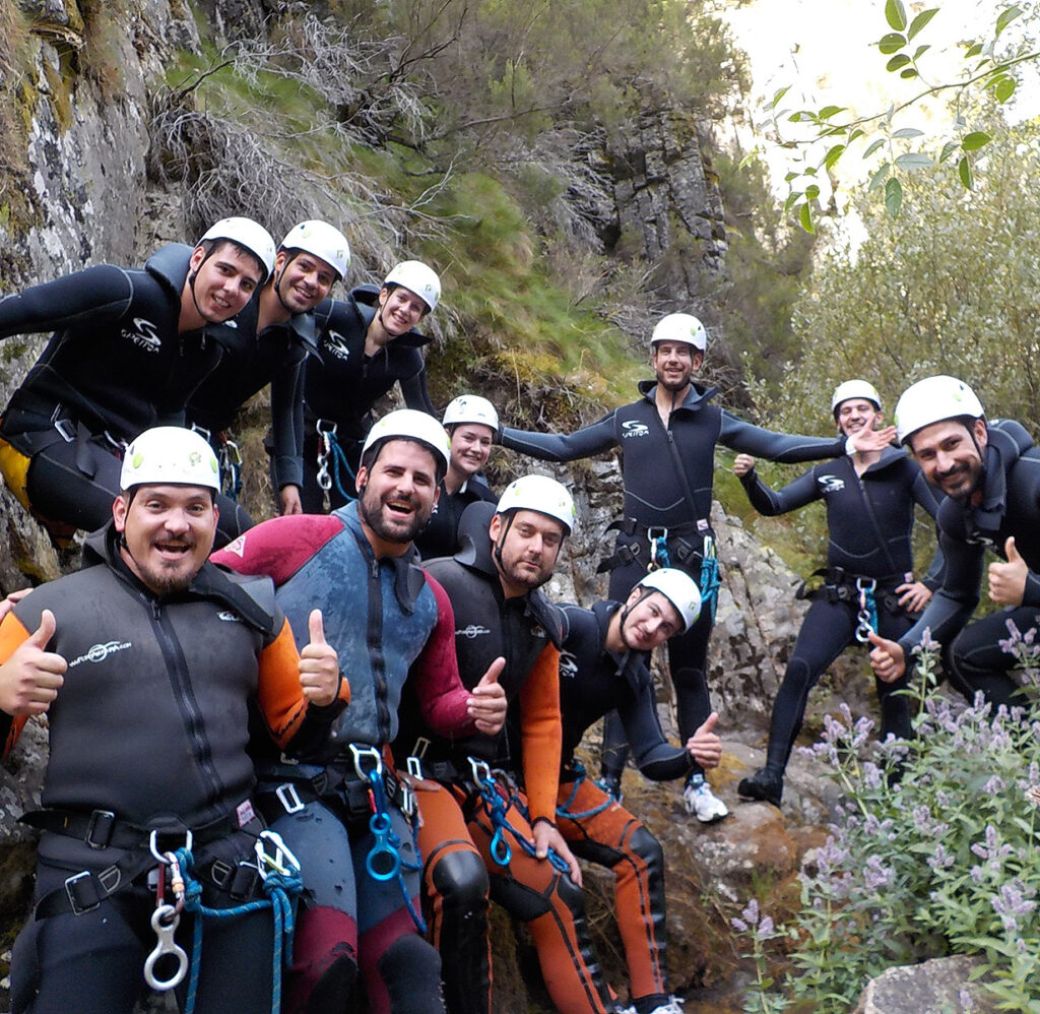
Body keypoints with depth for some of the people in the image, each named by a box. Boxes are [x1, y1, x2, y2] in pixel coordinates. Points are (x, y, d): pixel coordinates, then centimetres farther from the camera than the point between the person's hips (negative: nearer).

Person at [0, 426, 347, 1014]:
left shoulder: (252, 607, 9)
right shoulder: (49, 610, 1)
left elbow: (294, 733, 16)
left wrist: (324, 696, -5)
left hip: (231, 862, 3)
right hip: (94, 877, -2)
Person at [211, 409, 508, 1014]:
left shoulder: (432, 600, 13)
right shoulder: (299, 540, -4)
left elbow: (439, 704, 20)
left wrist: (475, 710, -1)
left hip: (375, 789, 6)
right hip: (290, 778, -5)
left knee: (406, 960, 6)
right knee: (328, 957, -18)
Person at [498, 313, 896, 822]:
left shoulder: (713, 419, 4)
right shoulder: (625, 418, 8)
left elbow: (777, 445, -3)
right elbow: (562, 447, 10)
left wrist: (844, 446, -14)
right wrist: (496, 433, 5)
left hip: (691, 557, -1)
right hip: (634, 555, 1)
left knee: (689, 670, 8)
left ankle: (696, 781, 17)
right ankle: (610, 778, 10)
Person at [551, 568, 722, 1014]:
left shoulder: (635, 680, 5)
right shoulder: (569, 625, -18)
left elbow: (650, 757, 0)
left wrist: (690, 755, -22)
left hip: (557, 778, 8)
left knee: (641, 851, 0)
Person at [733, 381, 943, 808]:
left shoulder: (905, 467, -3)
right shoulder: (827, 473, 6)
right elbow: (773, 505, 6)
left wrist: (932, 583, -11)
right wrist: (749, 478, -14)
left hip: (893, 598, -1)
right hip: (839, 596, 1)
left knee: (895, 693, 6)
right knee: (799, 670, -19)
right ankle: (772, 776, -20)